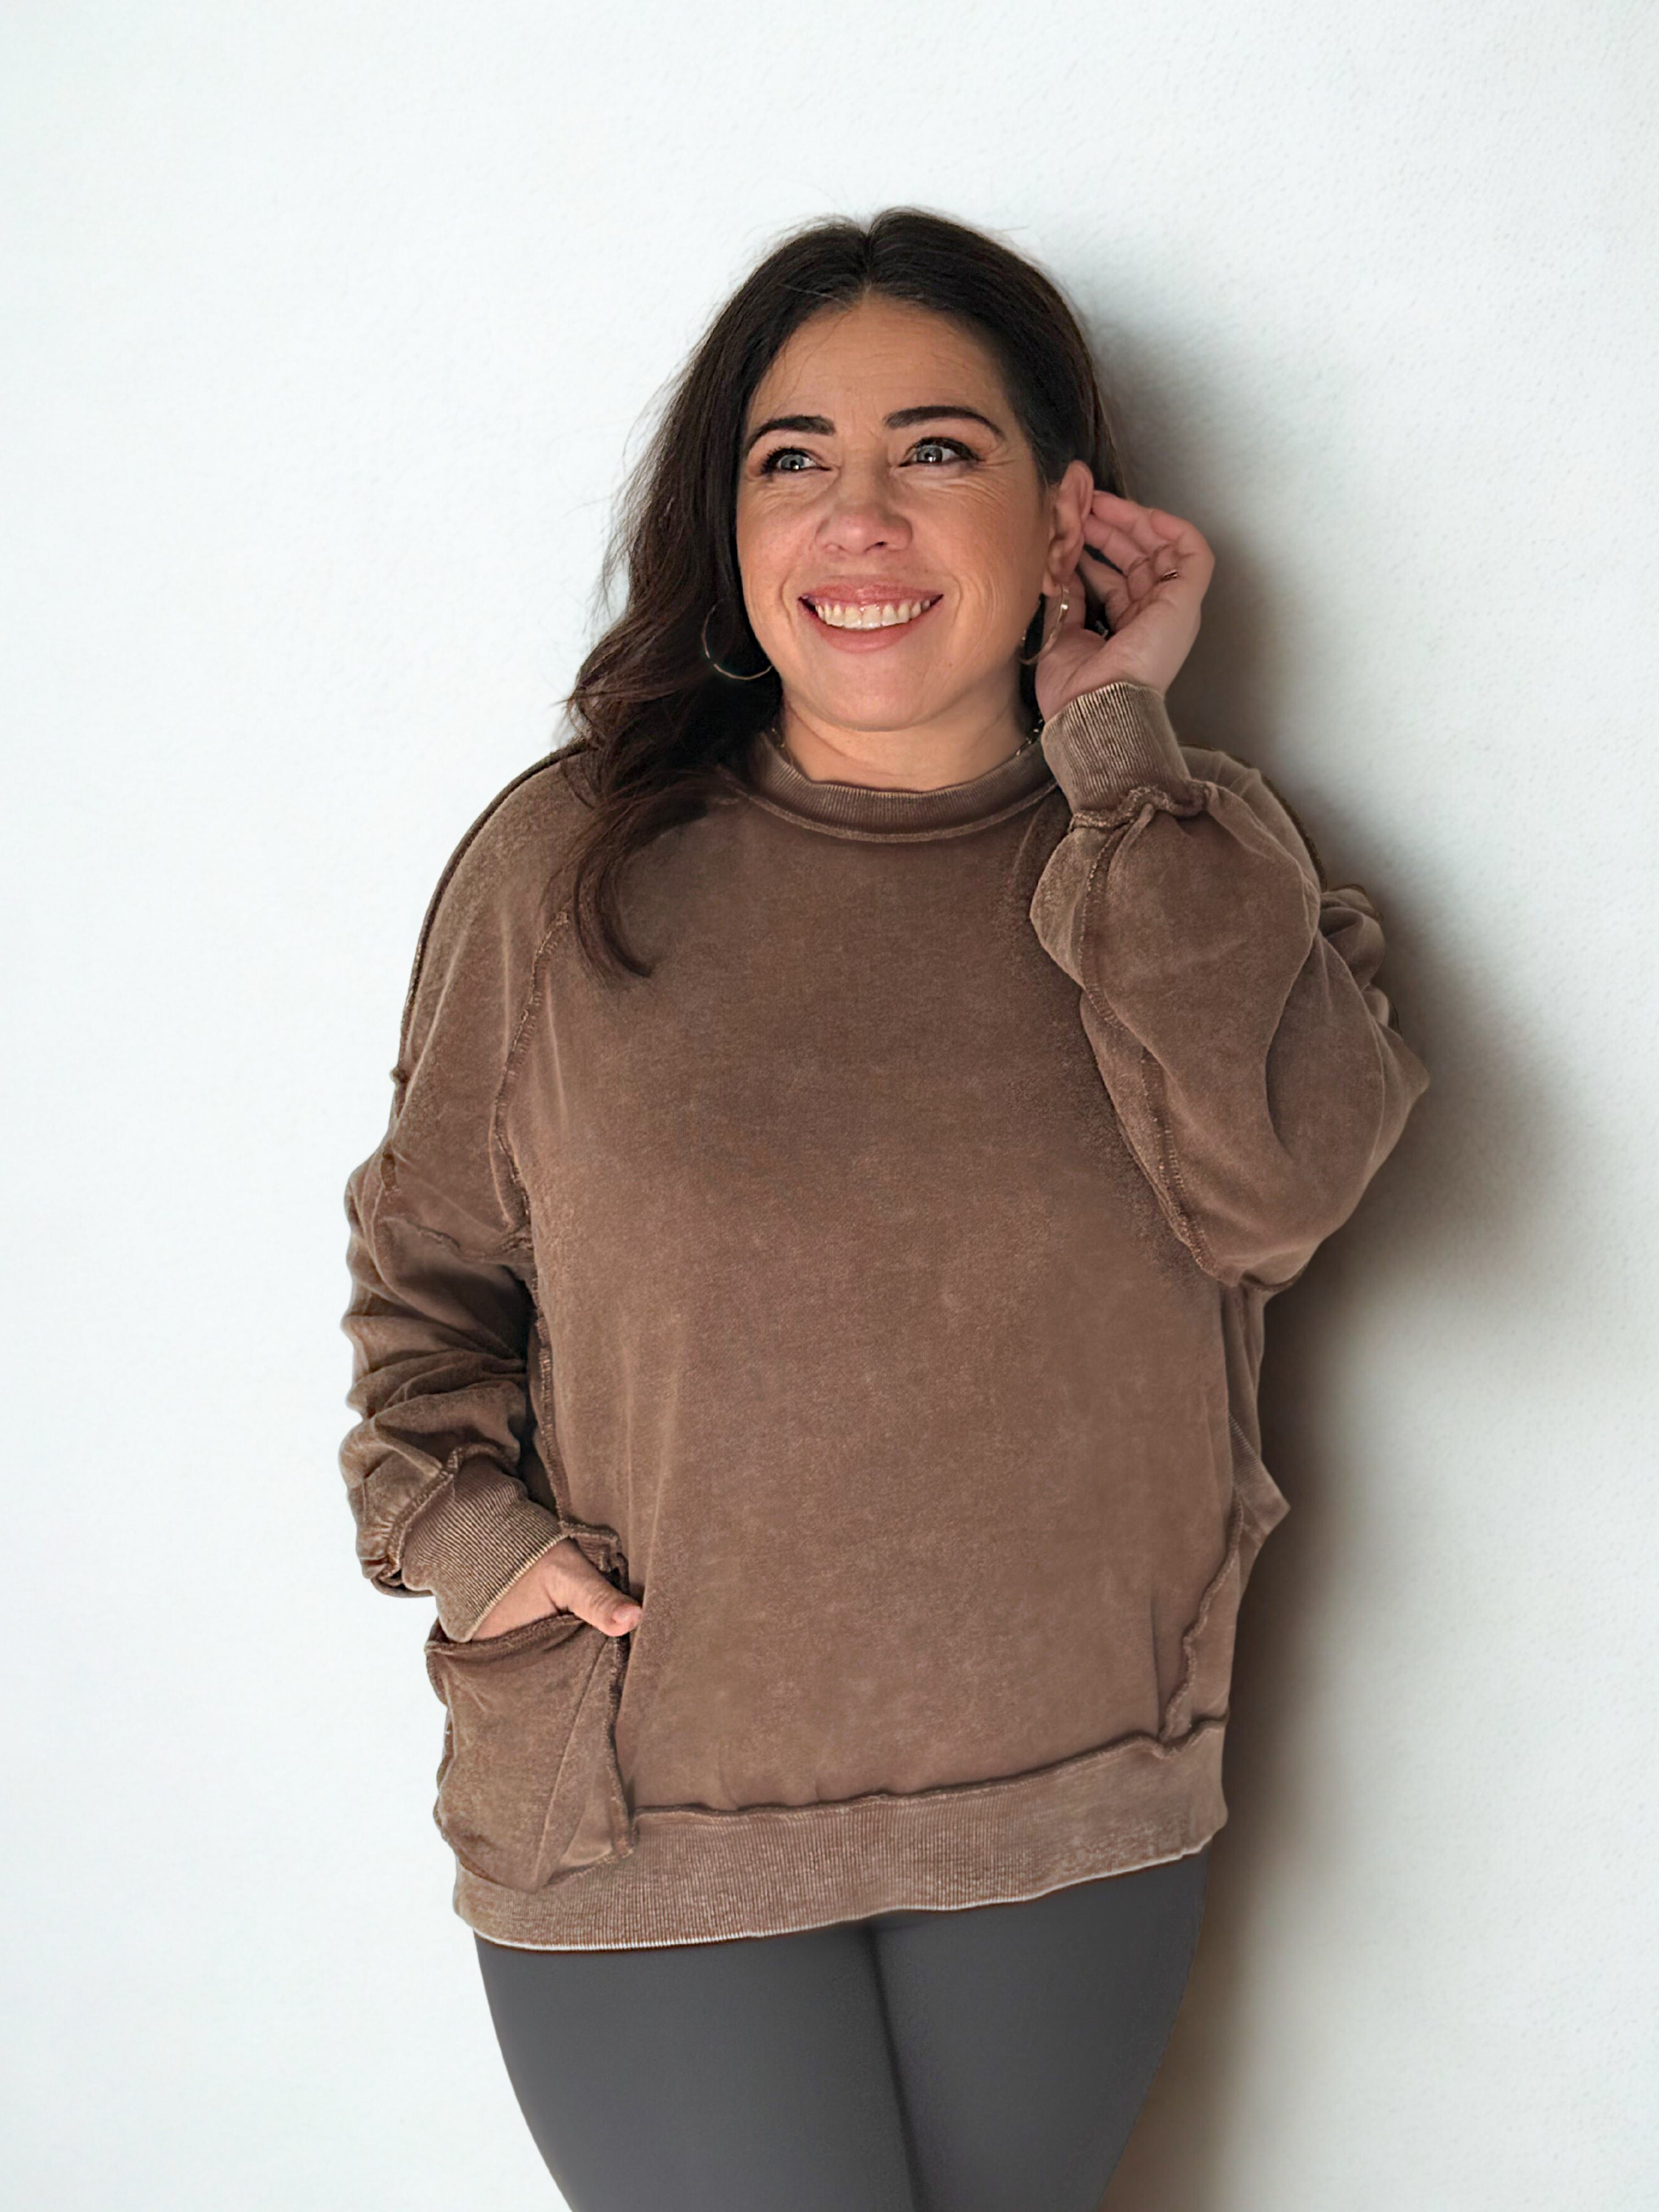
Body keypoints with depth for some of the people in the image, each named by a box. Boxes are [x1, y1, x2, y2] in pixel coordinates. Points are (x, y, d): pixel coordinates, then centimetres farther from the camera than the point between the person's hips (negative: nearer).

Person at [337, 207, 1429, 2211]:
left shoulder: (1194, 862, -3)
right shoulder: (566, 862, -5)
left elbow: (1275, 1189, -22)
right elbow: (428, 1255, 6)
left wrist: (1119, 752, -18)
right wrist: (457, 1523, -10)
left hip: (1074, 1812, 2)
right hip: (639, 1812, -1)